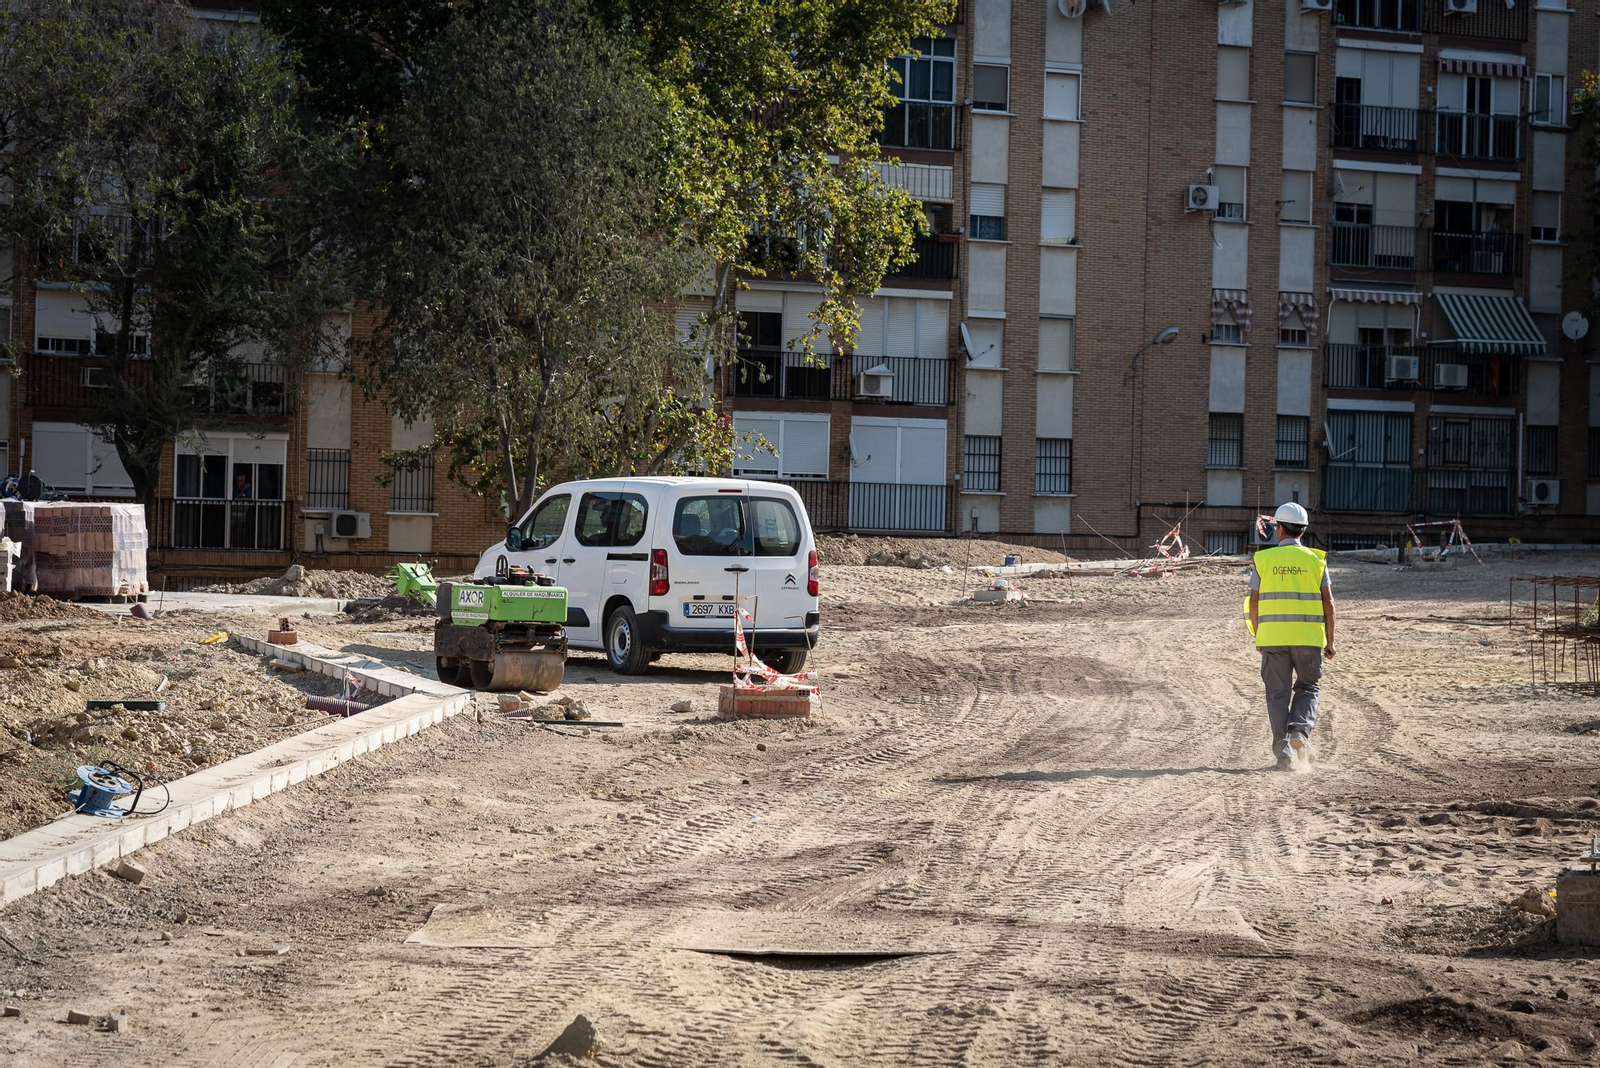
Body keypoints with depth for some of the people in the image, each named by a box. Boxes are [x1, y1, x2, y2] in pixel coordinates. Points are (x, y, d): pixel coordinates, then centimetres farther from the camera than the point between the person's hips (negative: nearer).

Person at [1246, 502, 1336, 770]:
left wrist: (1257, 637, 13)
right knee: (1307, 688, 16)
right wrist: (1330, 641, 6)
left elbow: (1254, 602, 1)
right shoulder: (1315, 559, 2)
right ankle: (1299, 730, -9)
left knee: (1278, 693, 7)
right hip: (1308, 637, 0)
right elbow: (1327, 602, -1)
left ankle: (1283, 751, 1)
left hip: (1272, 636, 0)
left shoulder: (1263, 559, 2)